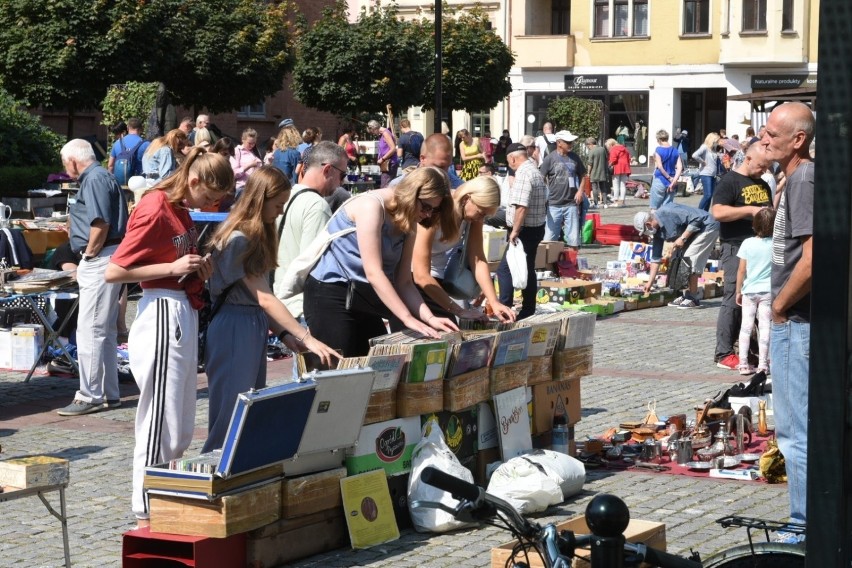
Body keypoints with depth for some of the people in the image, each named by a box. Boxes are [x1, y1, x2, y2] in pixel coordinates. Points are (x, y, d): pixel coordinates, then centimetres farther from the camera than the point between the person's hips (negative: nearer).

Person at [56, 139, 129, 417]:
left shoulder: (95, 179, -13)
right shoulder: (99, 177, 18)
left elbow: (101, 224, -23)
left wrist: (88, 254, -11)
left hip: (100, 260, -11)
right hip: (105, 261, 11)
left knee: (90, 330, -8)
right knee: (104, 331, 14)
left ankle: (90, 396, -6)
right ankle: (108, 394, 19)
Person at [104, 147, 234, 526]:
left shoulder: (181, 210, 12)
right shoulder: (155, 210, -14)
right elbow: (113, 272, -16)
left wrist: (197, 268, 5)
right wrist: (173, 268, -17)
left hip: (185, 317, 10)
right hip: (162, 314, -10)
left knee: (182, 428, 13)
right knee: (161, 424, -4)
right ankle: (147, 515, 4)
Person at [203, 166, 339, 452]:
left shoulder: (257, 237, 11)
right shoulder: (237, 240, -17)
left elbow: (258, 300, 10)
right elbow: (264, 299, -20)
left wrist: (284, 334, 0)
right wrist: (307, 339, -23)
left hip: (255, 329, 10)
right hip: (233, 329, -10)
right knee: (230, 416, -5)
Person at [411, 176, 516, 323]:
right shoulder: (434, 213, -30)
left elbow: (478, 260, -7)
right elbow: (421, 276, -32)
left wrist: (494, 303, -19)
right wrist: (460, 311, -31)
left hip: (436, 279, 7)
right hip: (411, 278, -7)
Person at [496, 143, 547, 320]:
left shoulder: (524, 174, -18)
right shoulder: (535, 171, 15)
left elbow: (521, 206, -27)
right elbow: (543, 203, 22)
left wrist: (515, 231, -25)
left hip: (525, 231, -11)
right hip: (536, 228, 11)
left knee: (504, 270, -9)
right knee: (528, 271, 15)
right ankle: (528, 312, 20)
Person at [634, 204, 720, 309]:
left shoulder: (667, 213, -28)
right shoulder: (658, 231, 2)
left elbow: (696, 218, -29)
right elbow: (656, 257, 7)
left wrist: (683, 238, -25)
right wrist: (650, 282, 7)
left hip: (707, 227, -10)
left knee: (689, 259, -15)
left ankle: (693, 299, -9)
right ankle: (687, 295, 17)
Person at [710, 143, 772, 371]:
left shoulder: (762, 184, 17)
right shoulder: (730, 181, -8)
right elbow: (718, 212, -19)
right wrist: (750, 210, -22)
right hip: (737, 248, -8)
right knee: (733, 300, -7)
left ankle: (753, 348, 18)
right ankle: (724, 354, -4)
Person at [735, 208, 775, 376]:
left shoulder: (748, 243, -6)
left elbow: (741, 270, -3)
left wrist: (738, 291, 6)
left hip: (749, 291, 1)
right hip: (768, 291, -1)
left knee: (746, 326, 7)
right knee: (765, 326, 3)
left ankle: (743, 363, 6)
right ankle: (762, 364, 4)